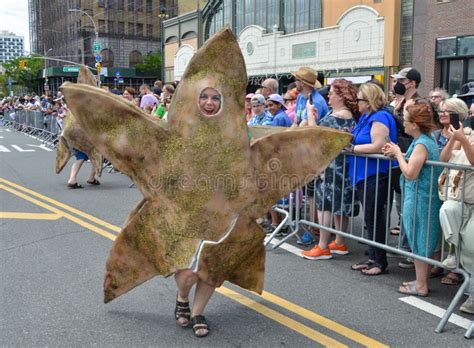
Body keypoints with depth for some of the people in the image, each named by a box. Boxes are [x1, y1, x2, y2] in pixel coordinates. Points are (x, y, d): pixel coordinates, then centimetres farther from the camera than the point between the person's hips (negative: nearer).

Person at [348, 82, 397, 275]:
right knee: (370, 218, 14)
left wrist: (352, 148, -16)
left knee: (374, 218, -2)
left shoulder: (379, 118, -14)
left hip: (375, 176, -10)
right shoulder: (366, 117, 15)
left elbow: (377, 146, -23)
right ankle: (373, 258, 24)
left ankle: (380, 261, 9)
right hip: (364, 175, 10)